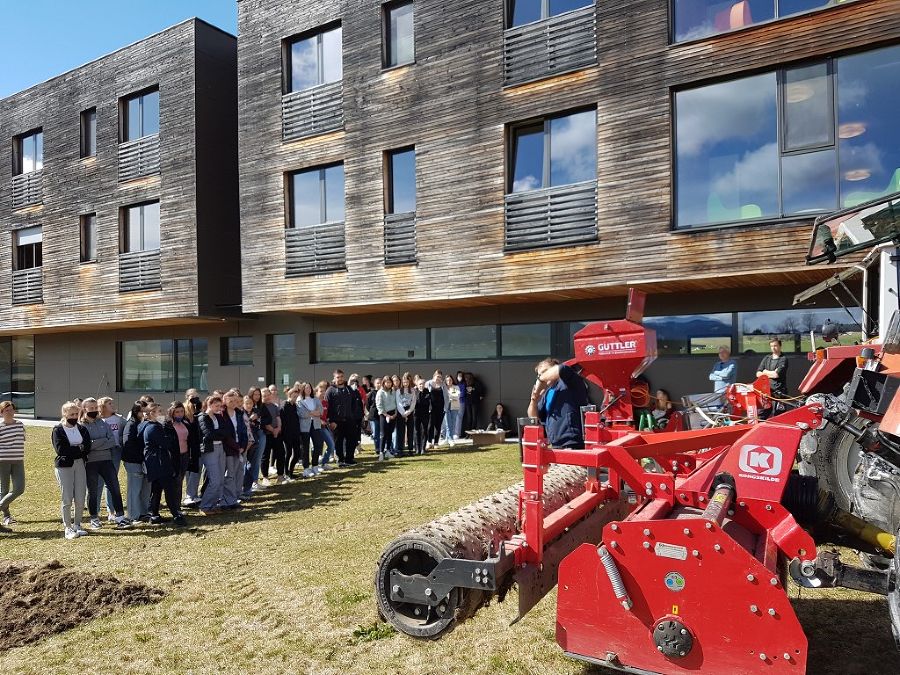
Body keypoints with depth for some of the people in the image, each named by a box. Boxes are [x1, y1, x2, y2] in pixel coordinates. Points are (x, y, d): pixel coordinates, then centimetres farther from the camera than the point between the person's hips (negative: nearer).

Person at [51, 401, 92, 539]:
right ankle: (68, 528, 7)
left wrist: (71, 450, -12)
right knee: (67, 499, -2)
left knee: (80, 499, 3)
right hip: (64, 466, -4)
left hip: (80, 465, 4)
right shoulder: (58, 430, -1)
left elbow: (87, 448, -1)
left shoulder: (82, 429, 11)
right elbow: (60, 449, -14)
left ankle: (77, 525, 17)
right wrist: (79, 449, -9)